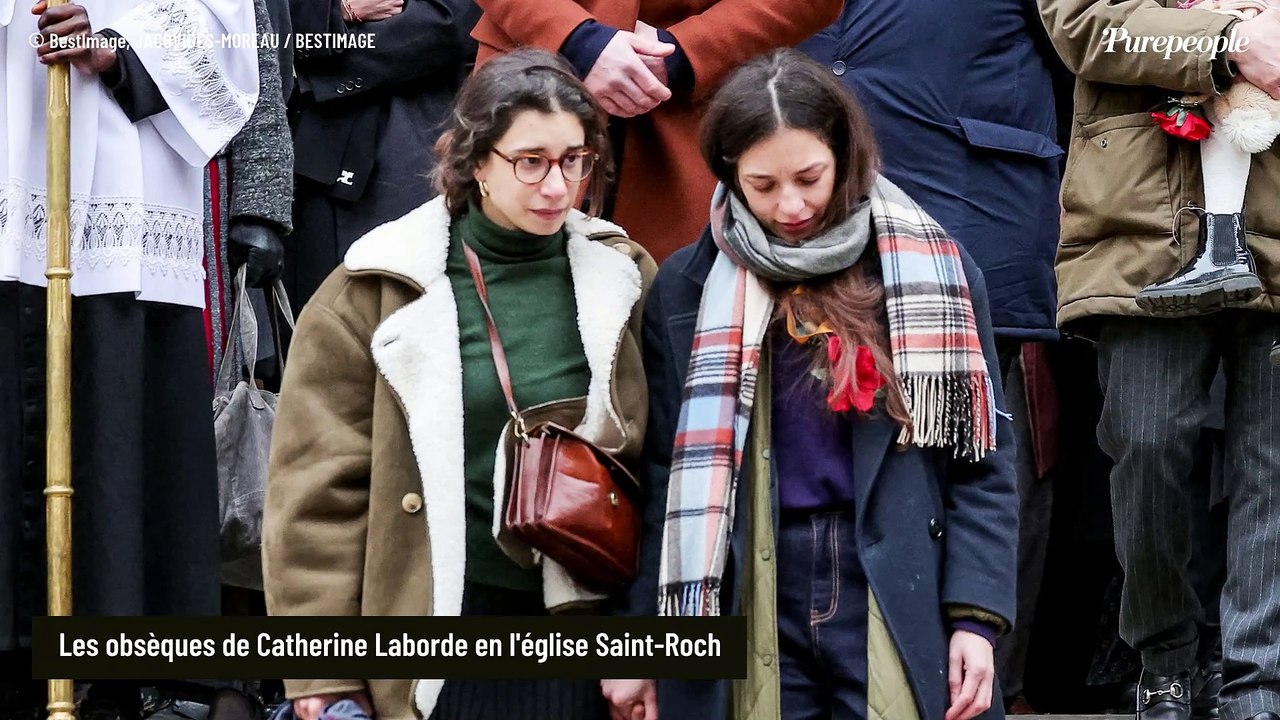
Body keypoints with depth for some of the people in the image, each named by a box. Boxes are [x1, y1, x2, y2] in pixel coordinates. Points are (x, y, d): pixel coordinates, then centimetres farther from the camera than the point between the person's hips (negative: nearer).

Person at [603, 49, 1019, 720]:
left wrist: (975, 616, -7)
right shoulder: (687, 289, 4)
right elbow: (662, 479, 6)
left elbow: (981, 461, 3)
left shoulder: (933, 272, 3)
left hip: (901, 614, 0)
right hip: (748, 618, 1)